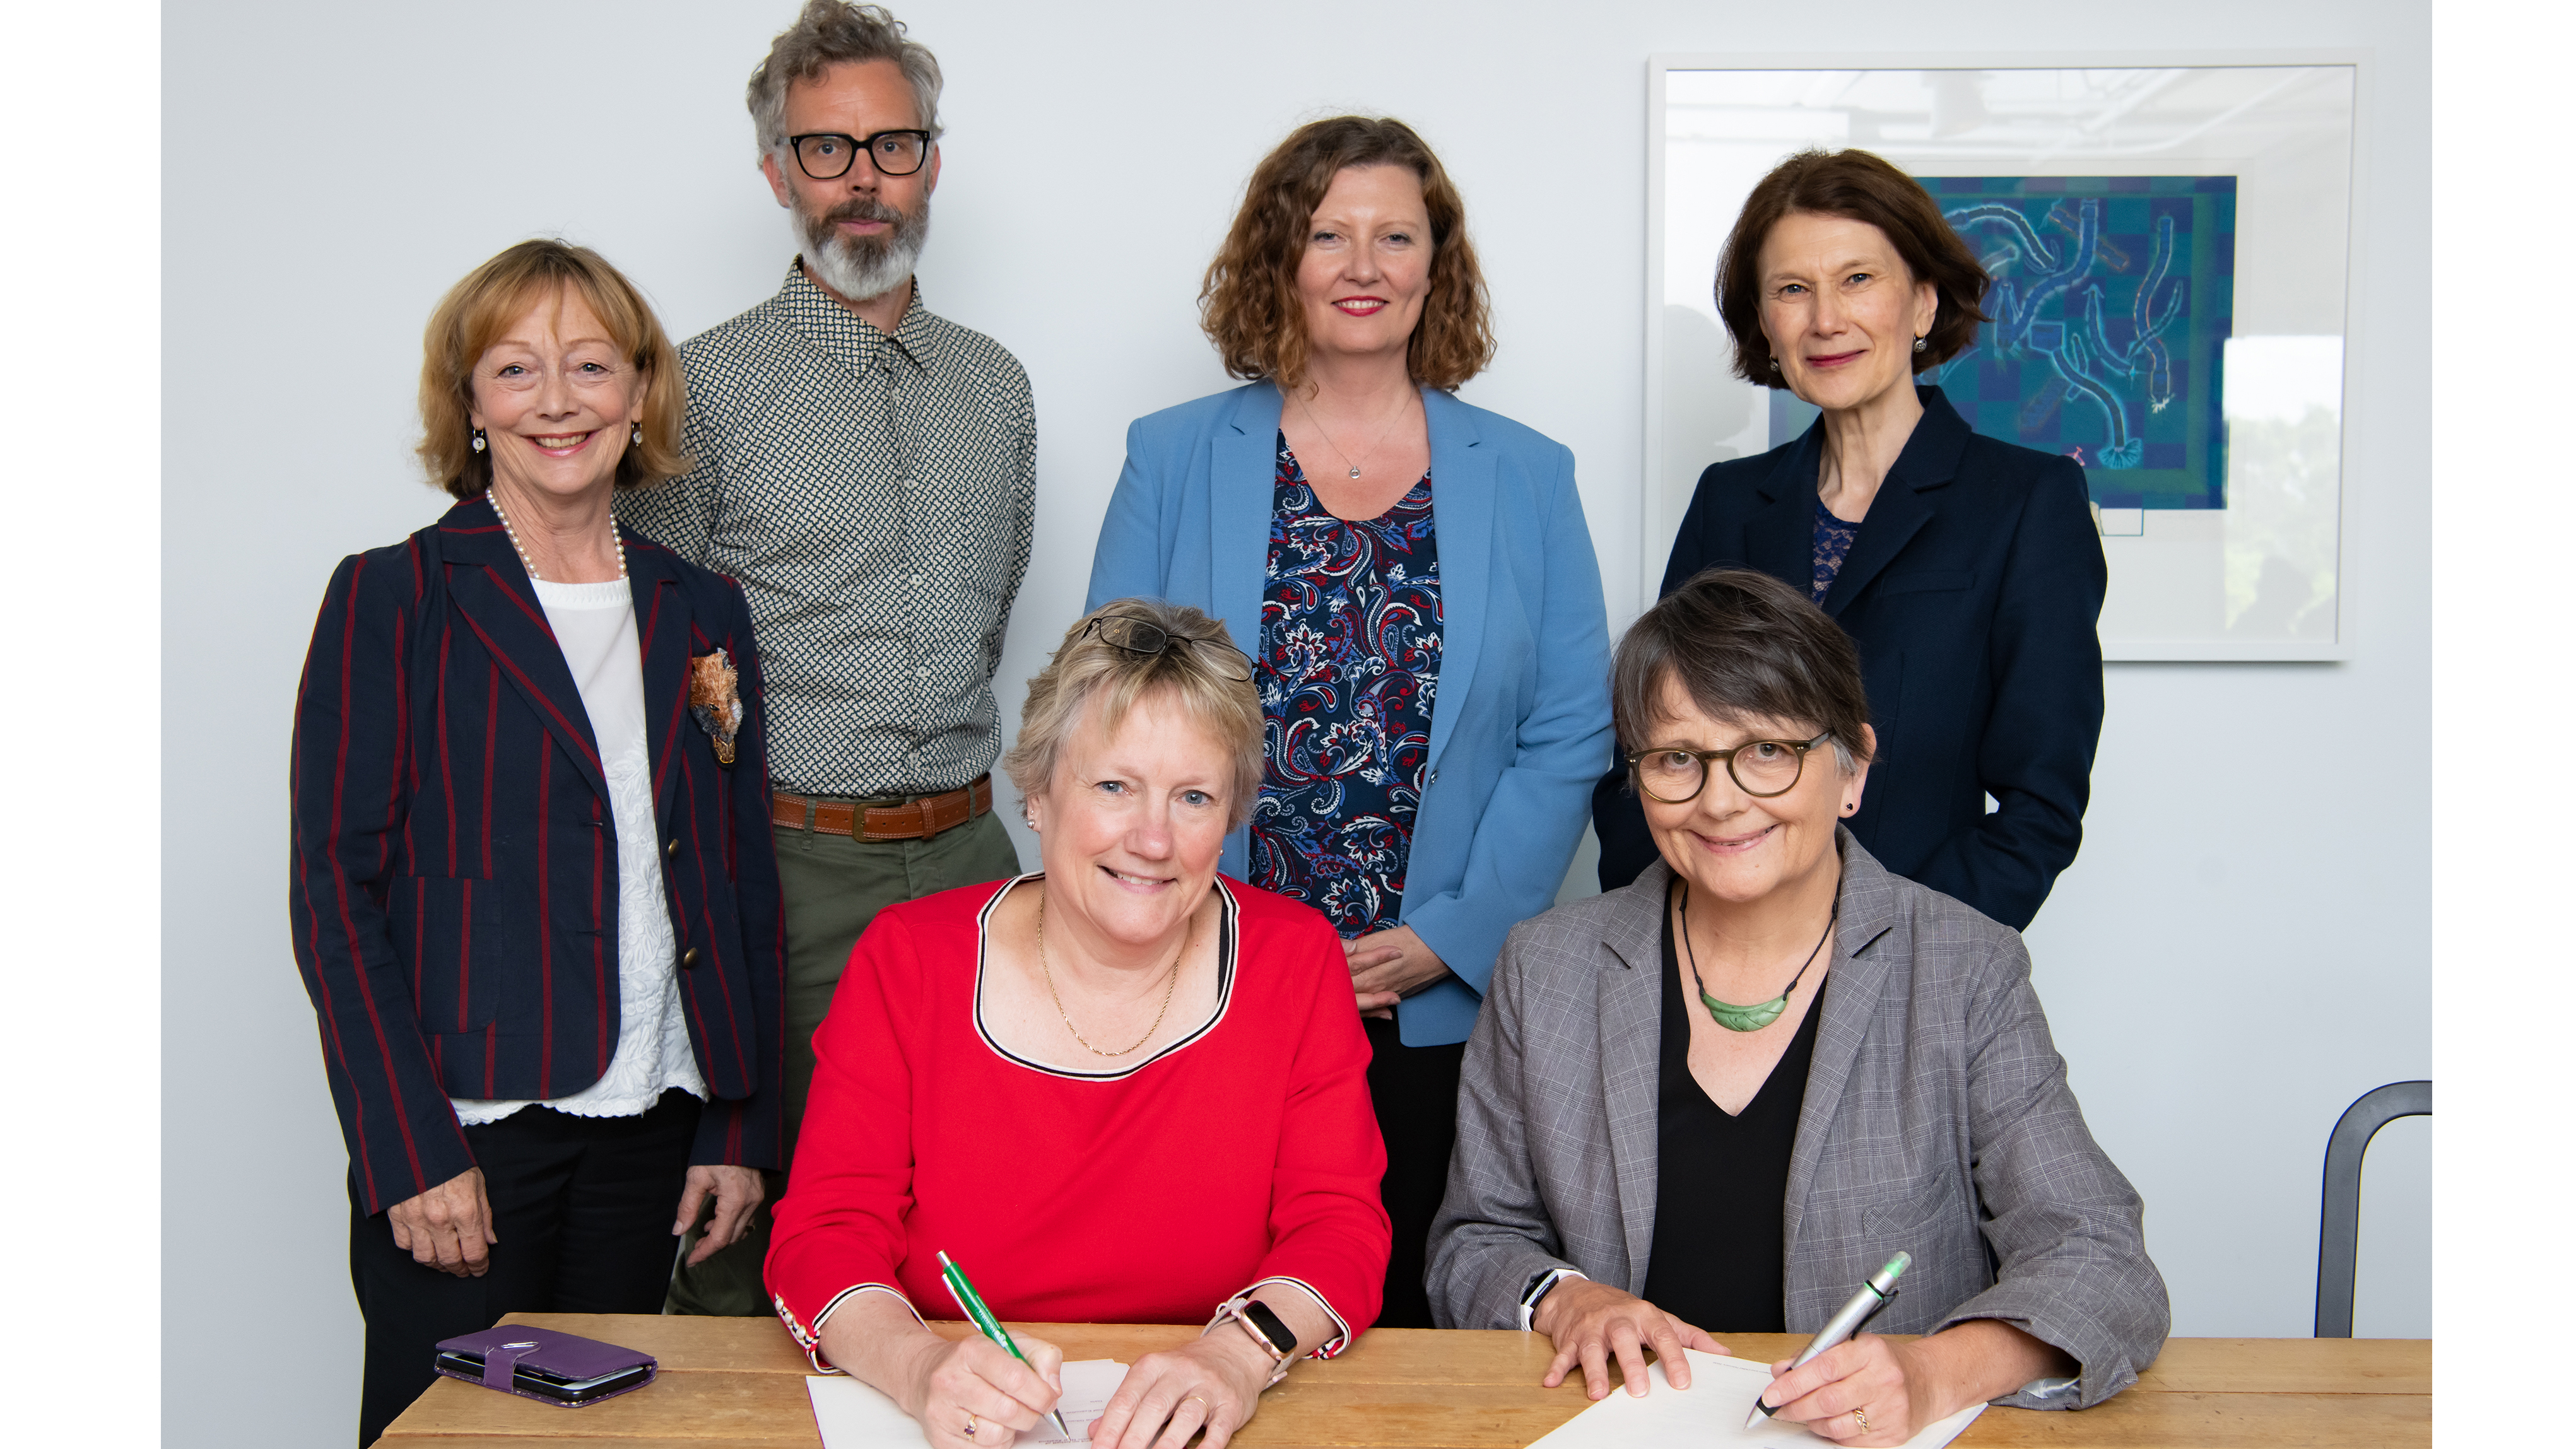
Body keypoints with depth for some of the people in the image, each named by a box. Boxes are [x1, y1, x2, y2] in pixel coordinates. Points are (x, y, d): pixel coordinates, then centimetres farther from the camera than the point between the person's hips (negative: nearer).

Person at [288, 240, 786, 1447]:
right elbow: (336, 889, -6)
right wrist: (412, 1155, -13)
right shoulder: (393, 600, -2)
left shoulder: (701, 611, 10)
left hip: (651, 1127, 4)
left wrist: (741, 1130, 6)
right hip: (464, 1127, -4)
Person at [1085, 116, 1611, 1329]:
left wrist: (1453, 935, -7)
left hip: (1441, 1009, 1)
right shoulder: (1172, 459, 5)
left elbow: (1569, 737, 3)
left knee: (1411, 1317, 9)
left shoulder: (1527, 480, 7)